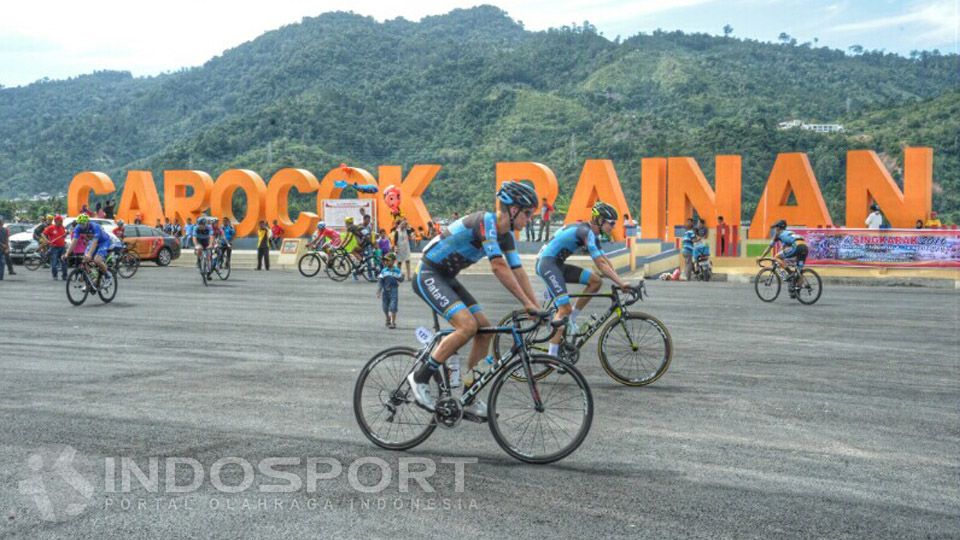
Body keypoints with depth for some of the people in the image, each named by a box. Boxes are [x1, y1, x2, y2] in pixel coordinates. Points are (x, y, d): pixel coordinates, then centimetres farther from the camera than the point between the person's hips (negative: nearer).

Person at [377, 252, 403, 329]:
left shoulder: (397, 271, -1)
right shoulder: (384, 271, 3)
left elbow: (400, 279, 0)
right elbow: (380, 281, 4)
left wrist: (401, 276, -22)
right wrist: (378, 291, -2)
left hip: (394, 291, -3)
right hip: (385, 291, 3)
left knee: (393, 307, -10)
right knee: (385, 308, 11)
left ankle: (393, 323, -4)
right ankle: (388, 321, 32)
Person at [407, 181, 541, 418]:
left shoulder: (506, 235, 5)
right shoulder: (486, 221, -23)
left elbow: (518, 271, 5)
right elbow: (498, 267, -30)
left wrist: (537, 308, -2)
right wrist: (527, 303, -28)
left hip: (446, 278, 9)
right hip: (427, 275, -9)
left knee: (485, 329, 1)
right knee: (467, 325, -24)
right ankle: (420, 378, -11)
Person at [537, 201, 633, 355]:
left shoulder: (592, 234, 12)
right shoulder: (586, 232, -18)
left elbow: (605, 260, 14)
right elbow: (600, 264, -23)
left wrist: (620, 281, 6)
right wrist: (621, 283, -24)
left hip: (557, 264, 9)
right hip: (547, 263, -9)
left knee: (596, 281, 0)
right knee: (565, 309, -16)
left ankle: (572, 317, 7)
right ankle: (552, 355, -16)